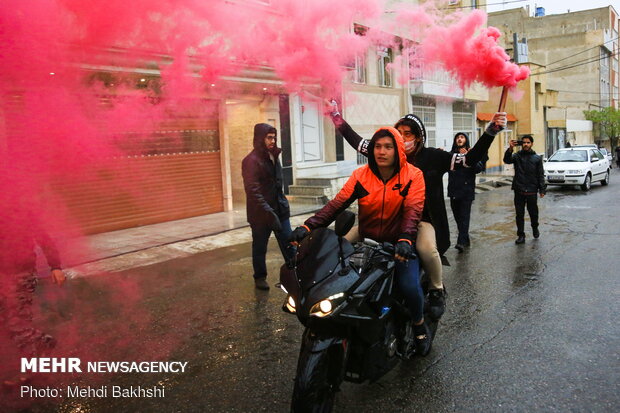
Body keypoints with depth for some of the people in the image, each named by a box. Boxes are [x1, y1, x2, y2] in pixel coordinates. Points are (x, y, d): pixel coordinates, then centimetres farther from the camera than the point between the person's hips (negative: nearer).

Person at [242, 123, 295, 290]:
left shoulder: (273, 156, 11)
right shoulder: (251, 161, -14)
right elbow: (253, 191, -20)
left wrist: (283, 204, 15)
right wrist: (268, 212, -25)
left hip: (279, 209, 7)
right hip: (261, 213, -6)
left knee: (289, 244, 5)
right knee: (260, 247, 8)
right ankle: (260, 278, 23)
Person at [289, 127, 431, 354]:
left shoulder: (412, 176, -7)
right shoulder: (361, 175, -1)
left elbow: (413, 210, -19)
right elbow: (337, 203, -11)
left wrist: (405, 240, -38)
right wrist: (307, 226, -25)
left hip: (399, 244, -2)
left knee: (409, 286, -22)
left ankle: (419, 326, 13)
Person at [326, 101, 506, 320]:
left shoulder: (432, 157, -3)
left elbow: (471, 158, -7)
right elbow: (357, 141, 12)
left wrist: (491, 131, -18)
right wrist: (336, 116, 13)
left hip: (422, 219, -3)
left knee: (426, 247, -35)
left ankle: (437, 289, -6)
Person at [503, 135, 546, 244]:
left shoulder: (537, 158, 6)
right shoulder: (517, 156, 5)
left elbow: (541, 175, 5)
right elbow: (507, 160, -16)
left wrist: (542, 189, -2)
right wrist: (510, 149, -32)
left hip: (532, 191, 0)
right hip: (519, 190, 0)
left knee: (533, 212, 10)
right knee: (519, 214, 3)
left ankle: (535, 228, 37)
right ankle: (521, 235, 10)